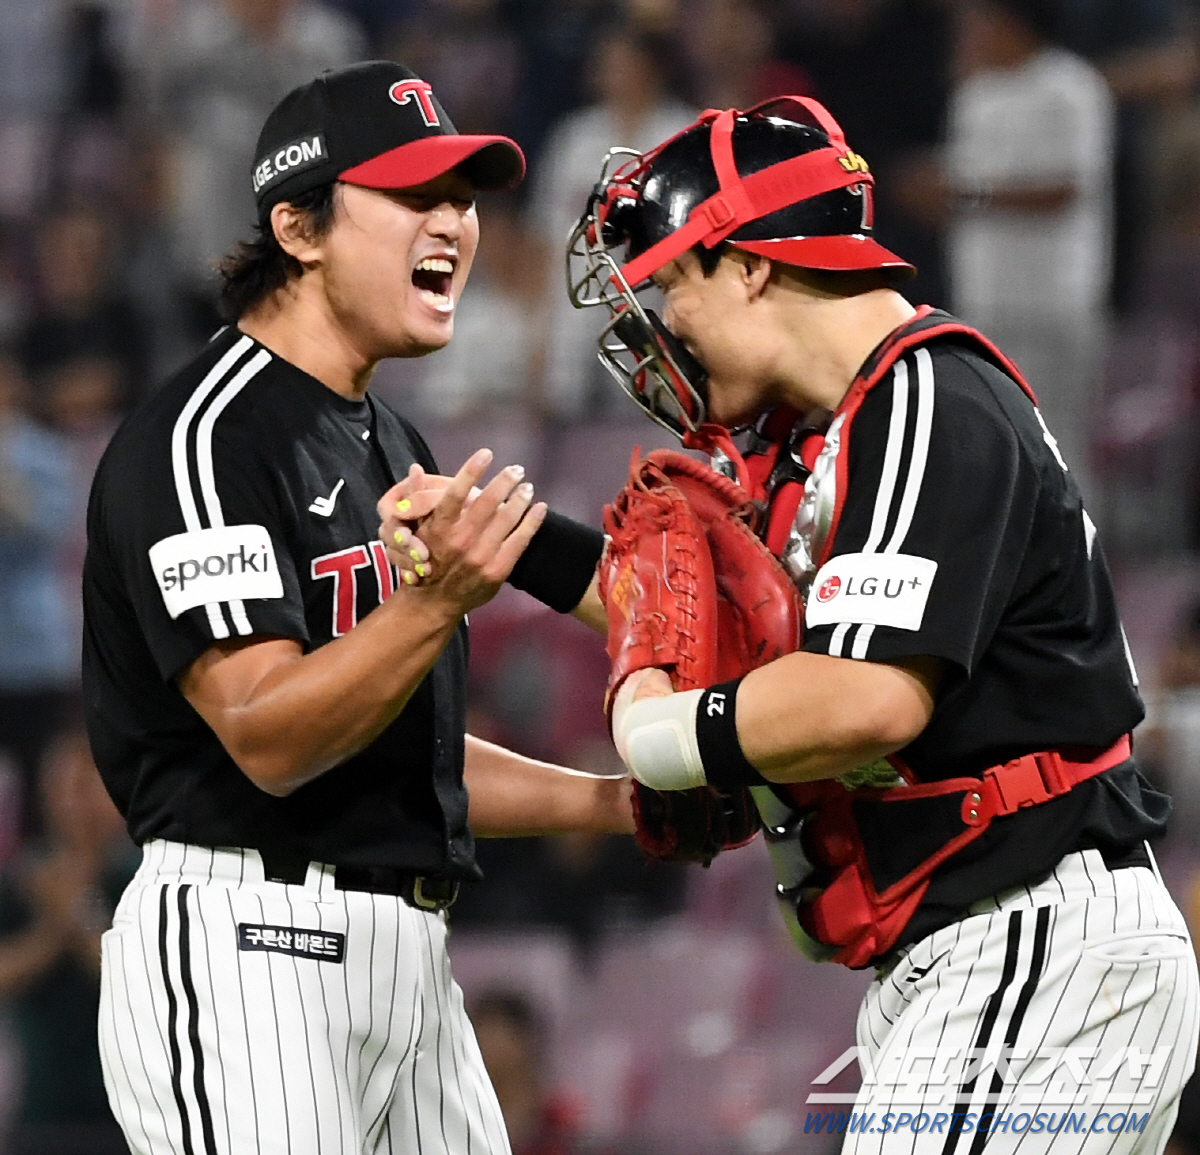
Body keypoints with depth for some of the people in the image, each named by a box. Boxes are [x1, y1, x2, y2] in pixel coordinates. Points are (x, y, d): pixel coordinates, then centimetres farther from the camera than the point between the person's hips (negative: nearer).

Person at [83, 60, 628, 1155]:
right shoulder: (205, 436, -11)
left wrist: (618, 801, 14)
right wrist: (435, 603, -34)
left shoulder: (392, 449, 20)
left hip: (408, 959, 9)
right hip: (247, 946, -9)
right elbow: (268, 740, -21)